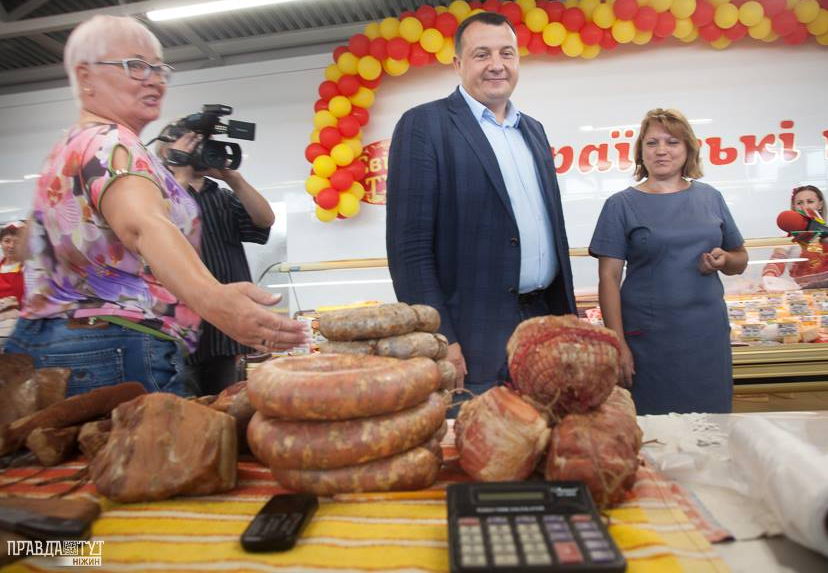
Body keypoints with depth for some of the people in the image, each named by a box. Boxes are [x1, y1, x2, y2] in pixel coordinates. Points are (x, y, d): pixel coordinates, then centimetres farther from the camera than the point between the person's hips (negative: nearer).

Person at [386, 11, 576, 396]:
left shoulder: (533, 130, 15)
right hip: (473, 338, -6)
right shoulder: (424, 125, -6)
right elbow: (409, 245, -13)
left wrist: (566, 314, 15)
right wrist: (439, 339, -17)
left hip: (544, 323, 7)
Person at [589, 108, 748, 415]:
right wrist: (618, 344, -12)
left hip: (709, 333, 4)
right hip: (649, 339, -3)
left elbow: (740, 260, 18)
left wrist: (724, 259, -5)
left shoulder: (710, 197, 9)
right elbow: (609, 278, -7)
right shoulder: (621, 205, -3)